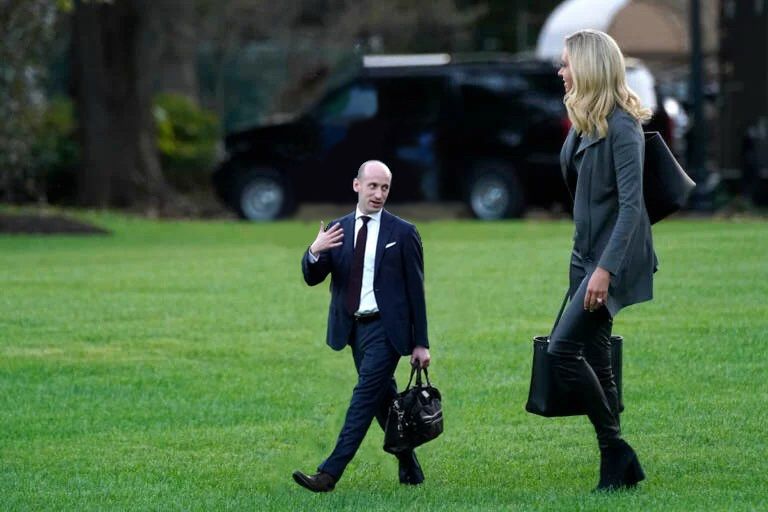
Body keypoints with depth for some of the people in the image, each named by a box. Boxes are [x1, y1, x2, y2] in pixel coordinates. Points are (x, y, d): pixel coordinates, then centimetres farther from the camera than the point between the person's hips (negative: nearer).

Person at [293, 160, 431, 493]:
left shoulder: (402, 233, -3)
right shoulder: (338, 230, 8)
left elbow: (416, 290, -2)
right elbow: (312, 278, 3)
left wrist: (421, 343, -4)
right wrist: (314, 253, -21)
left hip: (385, 328, -5)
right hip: (354, 328, 5)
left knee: (365, 396, -12)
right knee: (383, 400, 12)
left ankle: (330, 474, -18)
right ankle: (410, 470, 26)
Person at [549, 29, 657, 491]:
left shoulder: (622, 126, -16)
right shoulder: (583, 123, 10)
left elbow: (631, 202, -21)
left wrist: (605, 268, -26)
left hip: (614, 257, -9)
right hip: (586, 253, 9)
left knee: (563, 349, -16)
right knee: (595, 361, 8)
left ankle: (615, 448, -5)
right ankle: (618, 467, 13)